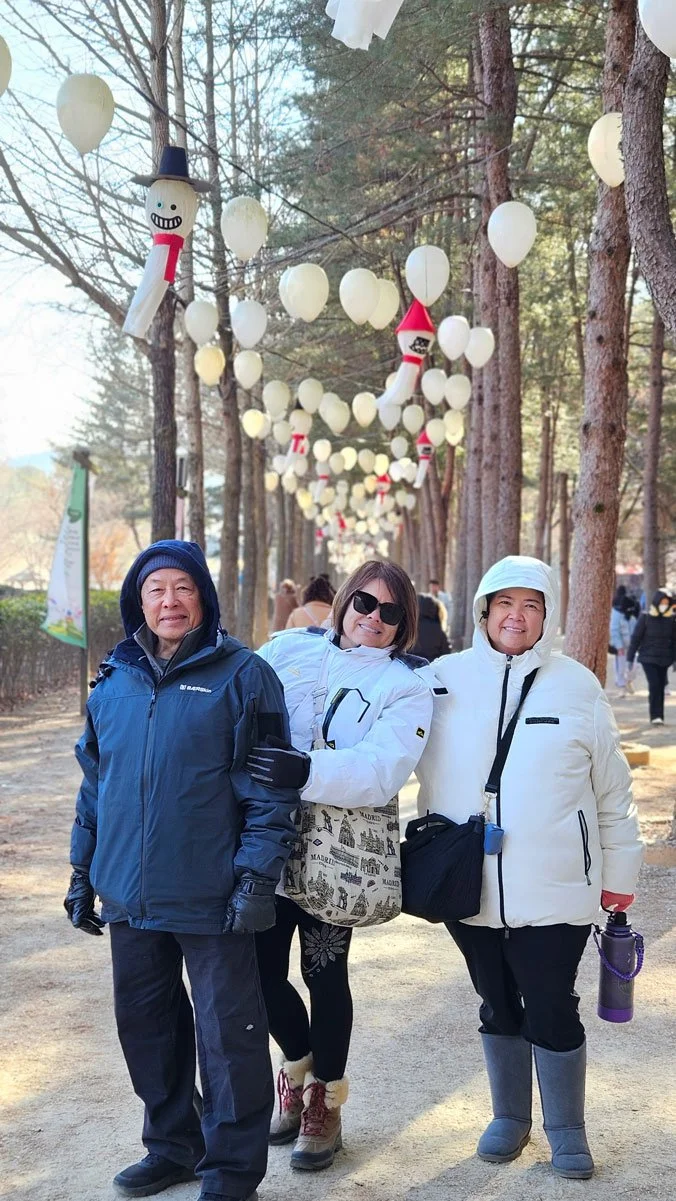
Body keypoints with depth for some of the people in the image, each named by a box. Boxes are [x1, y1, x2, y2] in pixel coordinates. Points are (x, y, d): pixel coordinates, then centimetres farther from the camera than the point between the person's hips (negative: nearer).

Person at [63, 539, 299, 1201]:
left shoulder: (241, 675, -7)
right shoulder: (114, 680, 8)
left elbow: (270, 789, -8)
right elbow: (94, 780, 17)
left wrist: (256, 876, -14)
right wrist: (83, 871, 16)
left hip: (211, 897, -5)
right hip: (130, 896, 5)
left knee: (227, 1032, 2)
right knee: (144, 1023, 16)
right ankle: (172, 1146, 35)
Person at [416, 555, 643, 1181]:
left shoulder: (577, 687, -3)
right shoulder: (446, 679, -1)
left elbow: (613, 791, 4)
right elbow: (424, 774, 8)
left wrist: (619, 871, 6)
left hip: (555, 890, -2)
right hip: (471, 889, 2)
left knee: (552, 1011, 5)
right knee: (498, 1008, 16)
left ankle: (567, 1129, 25)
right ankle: (509, 1117, 34)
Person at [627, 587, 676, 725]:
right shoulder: (646, 618, -6)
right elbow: (636, 638, -2)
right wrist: (630, 658, -2)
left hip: (664, 659, 3)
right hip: (648, 658, -3)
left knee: (661, 687, 7)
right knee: (654, 684, -14)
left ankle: (659, 716, 16)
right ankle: (655, 716, -11)